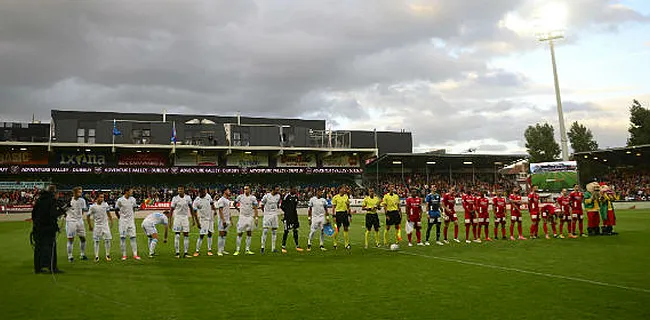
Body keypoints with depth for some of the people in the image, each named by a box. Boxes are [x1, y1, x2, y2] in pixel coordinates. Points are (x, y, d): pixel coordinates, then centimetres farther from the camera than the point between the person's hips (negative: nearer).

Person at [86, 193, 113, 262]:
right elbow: (88, 216, -1)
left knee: (107, 240, -1)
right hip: (97, 226, -2)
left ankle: (108, 255, 12)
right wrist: (90, 225, 0)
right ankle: (96, 256, 10)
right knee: (96, 241, 2)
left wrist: (111, 221, 12)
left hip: (105, 224, 2)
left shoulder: (105, 204, -1)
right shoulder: (93, 206, -10)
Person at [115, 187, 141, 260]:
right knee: (123, 237, 0)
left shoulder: (133, 199, 4)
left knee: (133, 237, 1)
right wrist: (120, 218, 5)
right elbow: (116, 211, 1)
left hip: (131, 221, 3)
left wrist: (133, 217, 12)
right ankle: (124, 255, 8)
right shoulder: (120, 200, -9)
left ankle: (135, 254, 2)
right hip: (123, 221, -3)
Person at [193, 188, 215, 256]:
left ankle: (209, 250, 15)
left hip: (210, 218, 5)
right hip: (203, 219, -5)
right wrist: (198, 222, -17)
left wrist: (214, 211, 19)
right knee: (201, 235, -8)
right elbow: (195, 212, -14)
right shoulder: (196, 201, -16)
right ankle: (197, 251, 2)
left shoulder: (208, 196, -2)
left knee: (210, 234, 8)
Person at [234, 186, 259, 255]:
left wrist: (256, 218, -7)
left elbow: (255, 209, -2)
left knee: (249, 234, 5)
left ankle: (247, 250, 13)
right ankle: (237, 250, 4)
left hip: (250, 217, 1)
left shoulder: (253, 198, -2)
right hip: (242, 217, -1)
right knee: (239, 233, -1)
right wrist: (239, 210, 11)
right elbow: (235, 203, 16)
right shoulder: (240, 197, -2)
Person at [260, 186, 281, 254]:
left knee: (274, 231, 6)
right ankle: (262, 247, 2)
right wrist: (265, 212, 5)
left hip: (275, 215, 5)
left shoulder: (278, 196, 2)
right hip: (267, 215, -5)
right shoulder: (266, 196, -13)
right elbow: (262, 205, -2)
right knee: (265, 231, -8)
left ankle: (273, 248, 12)